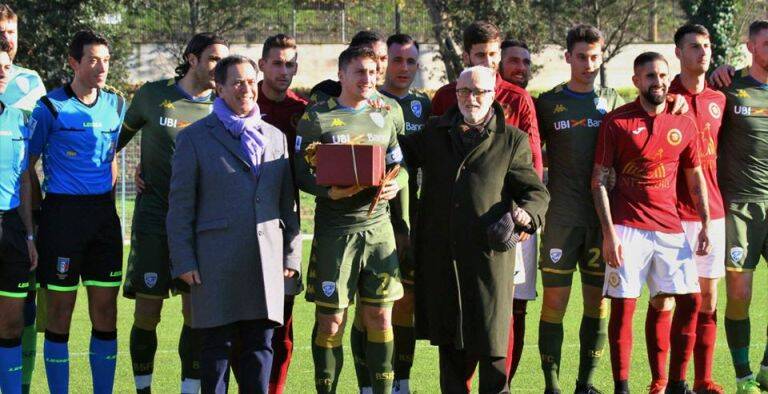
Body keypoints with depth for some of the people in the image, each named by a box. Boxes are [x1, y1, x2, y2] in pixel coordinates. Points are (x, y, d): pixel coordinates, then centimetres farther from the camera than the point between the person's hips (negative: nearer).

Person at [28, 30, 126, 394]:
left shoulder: (116, 105, 9)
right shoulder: (50, 107, -5)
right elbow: (28, 166, -1)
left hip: (103, 213, 4)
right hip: (62, 212, -4)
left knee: (106, 313, 5)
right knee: (60, 312, 0)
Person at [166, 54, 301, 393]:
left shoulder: (275, 137, 16)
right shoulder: (194, 137, 5)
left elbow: (288, 203, 17)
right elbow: (180, 206, 2)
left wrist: (291, 255, 10)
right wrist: (183, 262, -5)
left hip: (267, 261, 3)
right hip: (215, 265, -3)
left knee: (260, 347, 4)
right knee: (216, 347, 0)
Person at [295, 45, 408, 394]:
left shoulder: (384, 116, 13)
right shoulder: (317, 118, 0)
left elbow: (400, 166, 15)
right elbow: (302, 173, -2)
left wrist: (395, 185, -7)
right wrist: (329, 192, -20)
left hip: (378, 225, 4)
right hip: (334, 230, -4)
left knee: (380, 316, 5)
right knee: (331, 320, -1)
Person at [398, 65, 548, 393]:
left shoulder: (512, 141, 5)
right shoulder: (435, 133, 14)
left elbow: (536, 192, 5)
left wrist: (523, 215, -16)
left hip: (489, 252, -3)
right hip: (440, 255, 3)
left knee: (490, 337, -1)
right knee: (449, 339, 10)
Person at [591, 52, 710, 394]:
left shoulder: (684, 124, 9)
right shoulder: (617, 122, -2)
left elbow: (695, 177, 17)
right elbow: (599, 181, -3)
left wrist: (705, 224, 8)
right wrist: (608, 233, -11)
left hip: (670, 227, 4)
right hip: (627, 227, -4)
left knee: (691, 299, 1)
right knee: (623, 305, -4)